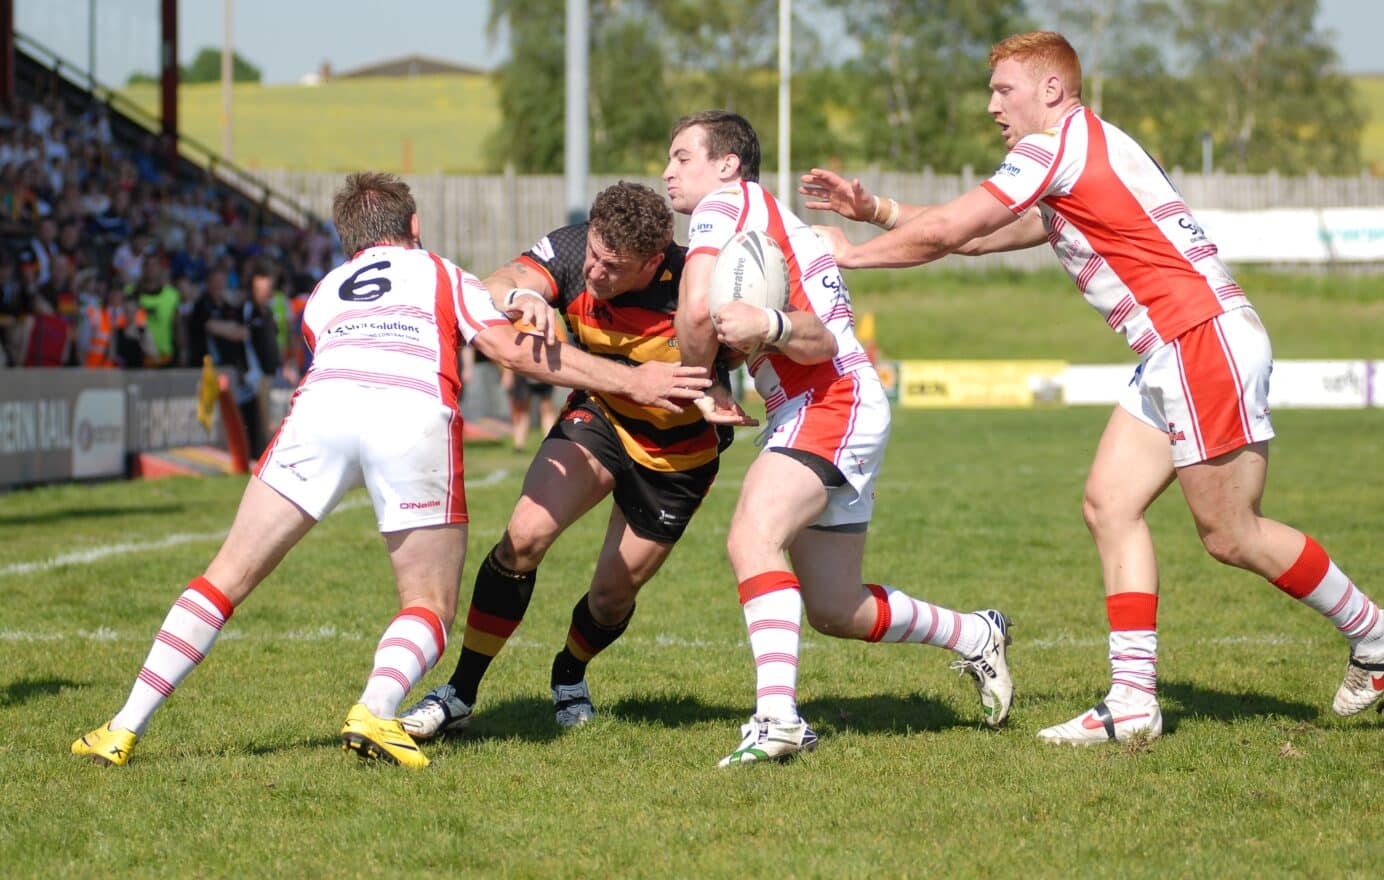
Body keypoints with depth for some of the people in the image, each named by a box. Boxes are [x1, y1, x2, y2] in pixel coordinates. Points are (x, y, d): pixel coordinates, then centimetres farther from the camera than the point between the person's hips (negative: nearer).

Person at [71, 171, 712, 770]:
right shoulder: (442, 275, 30)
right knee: (430, 609, 11)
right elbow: (517, 351, 17)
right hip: (418, 419, -2)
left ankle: (125, 730, 3)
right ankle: (375, 713, -17)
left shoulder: (322, 293, 36)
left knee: (227, 578, 9)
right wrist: (632, 381, 21)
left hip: (322, 404, 2)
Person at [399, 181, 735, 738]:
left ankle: (569, 676, 42)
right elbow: (499, 286, -37)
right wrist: (517, 297, -60)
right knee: (525, 536, -19)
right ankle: (460, 695, -9)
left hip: (676, 455, -2)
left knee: (612, 597, 6)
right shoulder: (571, 250, -22)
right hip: (599, 420, 2)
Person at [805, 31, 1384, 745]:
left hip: (1205, 338, -10)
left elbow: (945, 231, -8)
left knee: (1231, 534, -5)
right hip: (1171, 357, 10)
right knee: (1110, 504, 3)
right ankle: (1133, 700, -1)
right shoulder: (1078, 154, 22)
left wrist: (850, 253, 5)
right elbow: (974, 239, 28)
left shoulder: (1060, 143, -9)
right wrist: (875, 209, 23)